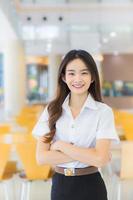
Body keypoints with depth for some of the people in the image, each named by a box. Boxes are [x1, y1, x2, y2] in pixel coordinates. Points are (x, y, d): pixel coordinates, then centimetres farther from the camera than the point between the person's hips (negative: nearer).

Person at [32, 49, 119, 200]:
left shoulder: (103, 111, -11)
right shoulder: (52, 109, -3)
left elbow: (100, 159, -21)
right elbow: (41, 157, -10)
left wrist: (61, 145, -14)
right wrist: (85, 154, -17)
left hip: (90, 187, -2)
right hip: (59, 185, 2)